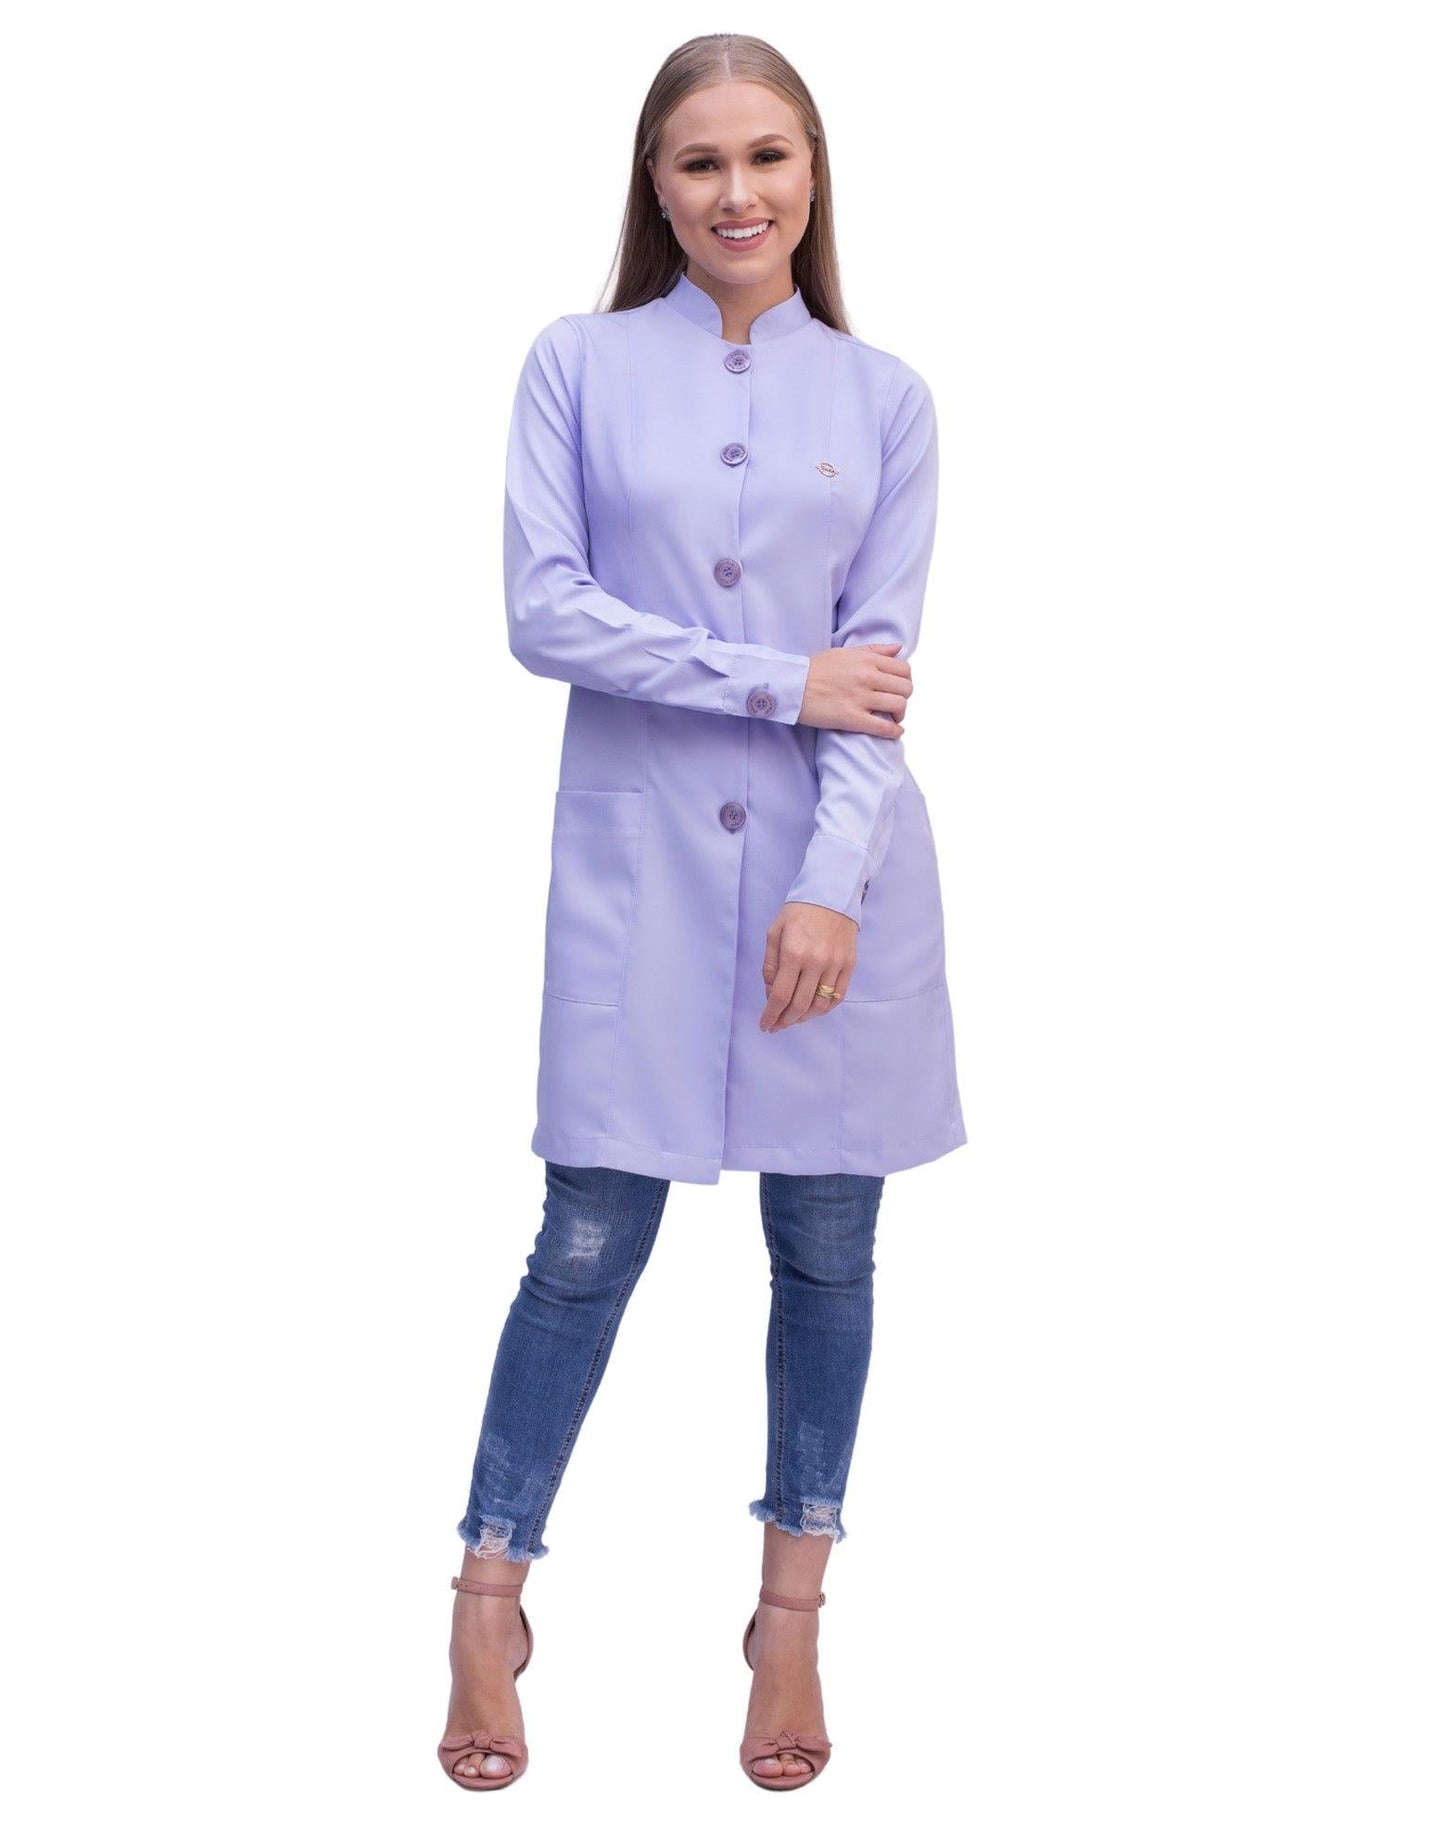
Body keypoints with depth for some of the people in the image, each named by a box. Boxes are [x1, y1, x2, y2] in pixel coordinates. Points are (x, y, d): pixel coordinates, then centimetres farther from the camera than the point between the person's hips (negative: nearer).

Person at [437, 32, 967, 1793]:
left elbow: (881, 660, 0)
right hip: (637, 852, -2)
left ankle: (793, 1613, 24)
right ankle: (488, 1601, 16)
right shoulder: (578, 364, 3)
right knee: (591, 1242, 1)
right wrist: (776, 679, -11)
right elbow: (543, 611, -7)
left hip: (834, 861, 2)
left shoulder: (884, 396, 6)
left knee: (826, 1248, 8)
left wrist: (834, 883, -11)